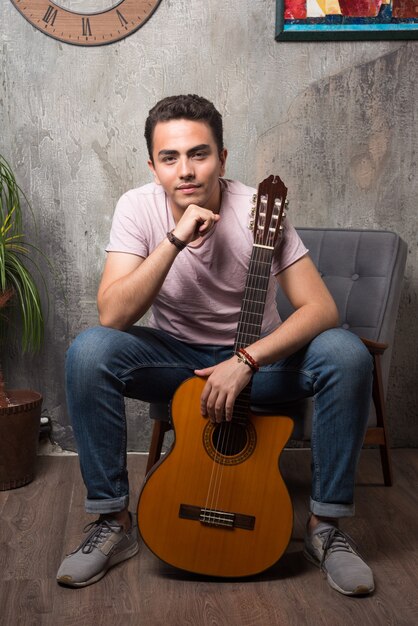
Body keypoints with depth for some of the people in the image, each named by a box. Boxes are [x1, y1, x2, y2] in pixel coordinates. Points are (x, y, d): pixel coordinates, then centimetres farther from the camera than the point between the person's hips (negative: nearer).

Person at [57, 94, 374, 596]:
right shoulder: (138, 208, -15)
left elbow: (321, 308, -22)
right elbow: (112, 316, -26)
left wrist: (246, 361, -35)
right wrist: (175, 239, -35)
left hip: (257, 356, 0)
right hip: (175, 355, 1)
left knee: (346, 355, -27)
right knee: (88, 352, -27)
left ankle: (325, 525, -11)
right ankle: (112, 522, -11)